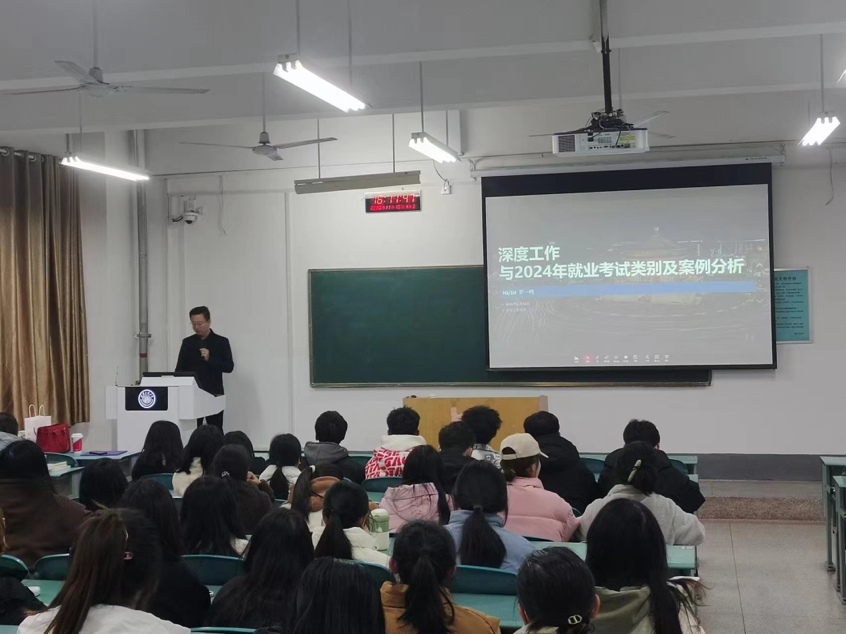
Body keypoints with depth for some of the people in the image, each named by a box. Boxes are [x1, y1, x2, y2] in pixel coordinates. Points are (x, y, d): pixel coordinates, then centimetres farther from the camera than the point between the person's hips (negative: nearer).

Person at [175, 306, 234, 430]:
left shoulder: (221, 342, 2)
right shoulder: (187, 342, 11)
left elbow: (229, 367, -5)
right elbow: (180, 368, 12)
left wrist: (209, 359, -17)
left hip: (213, 395, -2)